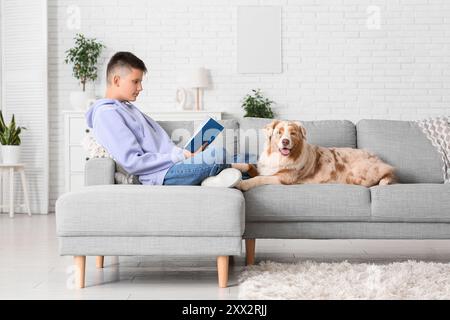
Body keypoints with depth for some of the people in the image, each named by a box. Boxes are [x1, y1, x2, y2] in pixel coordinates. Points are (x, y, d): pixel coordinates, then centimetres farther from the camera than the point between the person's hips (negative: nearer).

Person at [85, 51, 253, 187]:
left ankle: (211, 178, -18)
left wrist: (186, 153, -1)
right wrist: (179, 156, -16)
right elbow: (132, 162, -17)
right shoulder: (106, 114, -7)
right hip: (162, 175, -10)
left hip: (173, 164, 10)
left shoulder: (128, 108, 24)